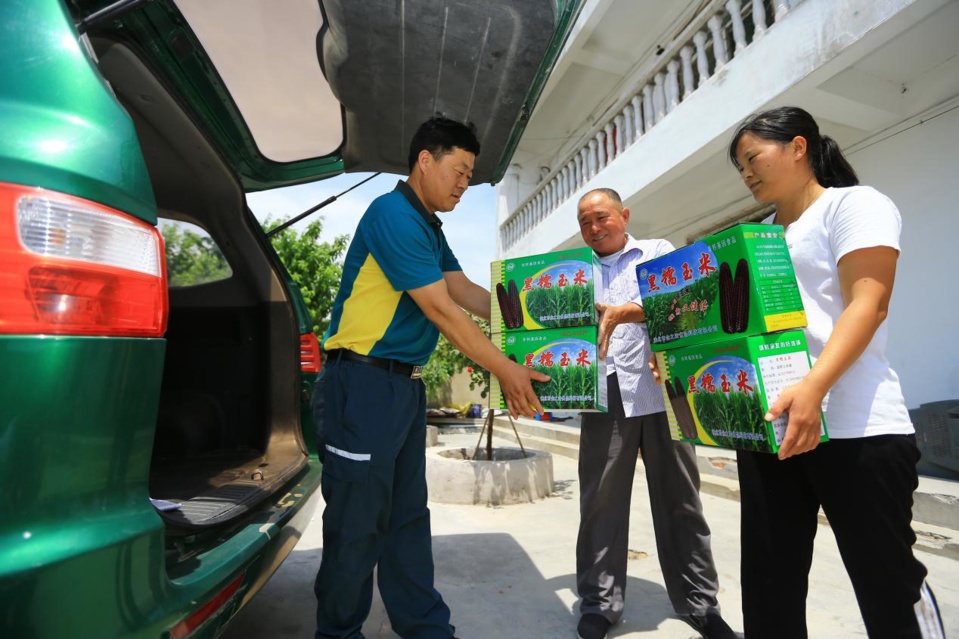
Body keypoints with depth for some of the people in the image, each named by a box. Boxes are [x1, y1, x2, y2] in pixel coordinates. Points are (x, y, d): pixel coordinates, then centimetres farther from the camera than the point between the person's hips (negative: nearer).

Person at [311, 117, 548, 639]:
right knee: (357, 522, 3)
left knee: (408, 517, 15)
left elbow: (468, 294, 14)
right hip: (362, 385, -10)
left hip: (405, 385, 10)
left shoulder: (428, 229, 17)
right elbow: (440, 310, -18)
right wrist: (504, 370, -13)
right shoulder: (394, 214, -14)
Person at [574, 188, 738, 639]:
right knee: (601, 500, 3)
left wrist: (625, 312, -23)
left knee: (679, 498, 8)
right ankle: (600, 602, 16)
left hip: (660, 390, -1)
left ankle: (699, 603, 24)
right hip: (606, 395, 2)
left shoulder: (658, 252, 10)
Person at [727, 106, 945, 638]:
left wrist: (813, 388, -29)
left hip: (854, 428, -6)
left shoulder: (854, 204, 0)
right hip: (766, 426, 7)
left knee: (887, 579, 7)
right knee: (768, 579, 10)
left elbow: (867, 303, -14)